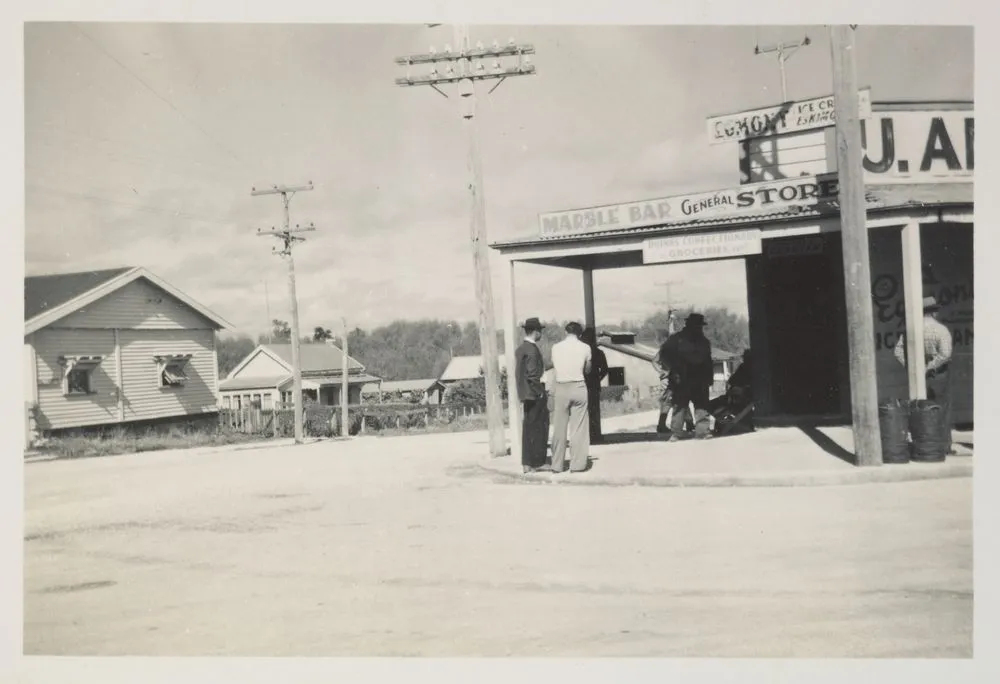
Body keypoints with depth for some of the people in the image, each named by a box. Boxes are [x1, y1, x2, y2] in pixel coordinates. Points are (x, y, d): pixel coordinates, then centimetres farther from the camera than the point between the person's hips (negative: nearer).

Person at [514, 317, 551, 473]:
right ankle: (536, 463, 2)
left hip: (526, 394, 9)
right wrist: (542, 393, -14)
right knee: (538, 428, -2)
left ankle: (527, 463, 17)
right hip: (535, 395, -9)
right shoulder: (532, 349, -17)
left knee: (529, 428, 13)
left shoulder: (520, 349, 11)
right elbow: (532, 375, -22)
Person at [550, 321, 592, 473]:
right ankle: (577, 464, 2)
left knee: (559, 428, 6)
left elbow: (554, 369, 8)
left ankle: (557, 465, 9)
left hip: (561, 388, 1)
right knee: (578, 427, 3)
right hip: (578, 387, -1)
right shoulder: (585, 348, 0)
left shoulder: (556, 347, 3)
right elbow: (587, 370, 10)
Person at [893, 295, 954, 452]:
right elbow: (945, 354, -24)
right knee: (943, 409, 6)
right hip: (939, 374, -4)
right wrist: (929, 368, -18)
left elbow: (898, 351, -1)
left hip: (919, 374, 4)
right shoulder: (941, 329, -13)